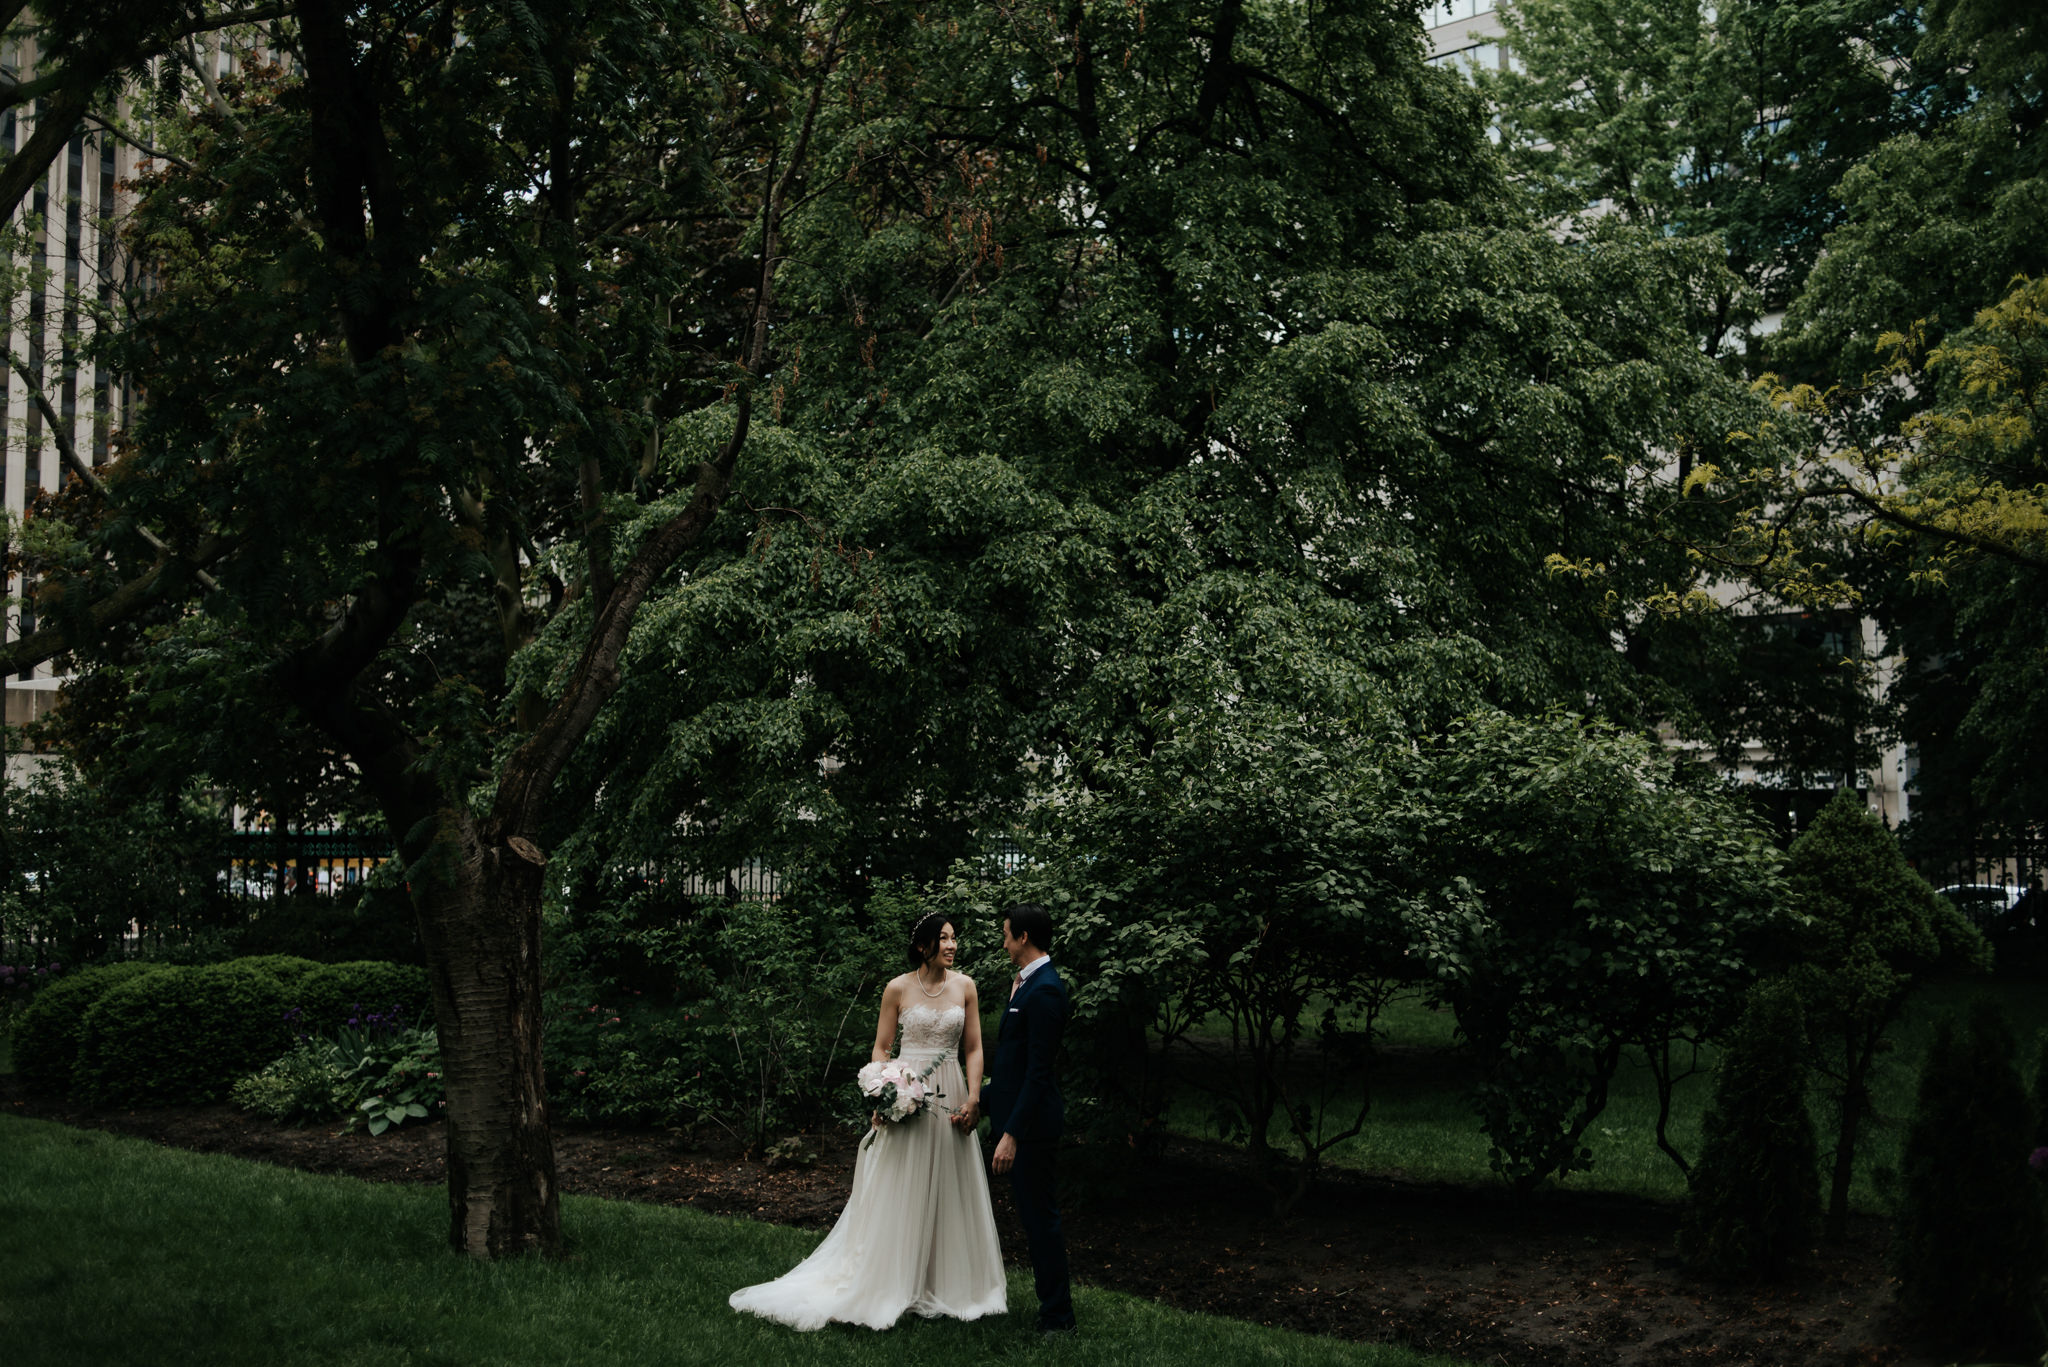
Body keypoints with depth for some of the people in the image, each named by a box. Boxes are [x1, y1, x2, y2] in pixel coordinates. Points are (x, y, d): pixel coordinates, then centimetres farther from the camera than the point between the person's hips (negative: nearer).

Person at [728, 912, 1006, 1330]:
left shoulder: (965, 986, 5)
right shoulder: (898, 989, -2)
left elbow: (973, 1049, 6)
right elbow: (881, 1048, 3)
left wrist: (974, 1097, -5)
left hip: (949, 1097, 3)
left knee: (950, 1193, 7)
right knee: (899, 1190, 1)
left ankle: (948, 1286, 19)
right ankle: (892, 1285, 9)